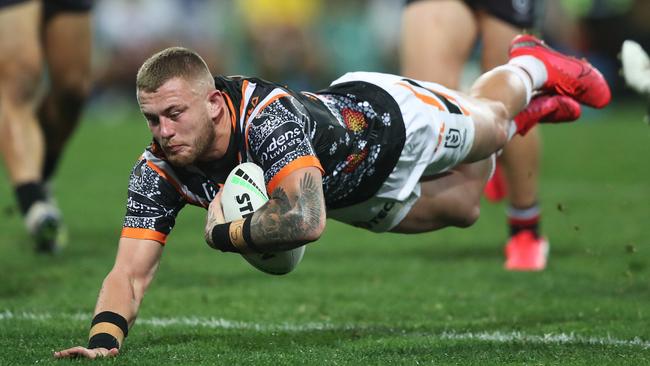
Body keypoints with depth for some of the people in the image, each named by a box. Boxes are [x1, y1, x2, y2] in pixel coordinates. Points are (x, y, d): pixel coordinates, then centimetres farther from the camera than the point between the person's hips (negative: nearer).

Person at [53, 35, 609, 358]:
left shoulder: (269, 117, -50)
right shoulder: (158, 173, -33)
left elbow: (305, 220, -62)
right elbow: (130, 273, -35)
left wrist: (224, 232, -49)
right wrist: (104, 338, -54)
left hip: (388, 116, -5)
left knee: (488, 119, 28)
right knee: (463, 206, 32)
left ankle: (531, 66, 62)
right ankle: (526, 114, 61)